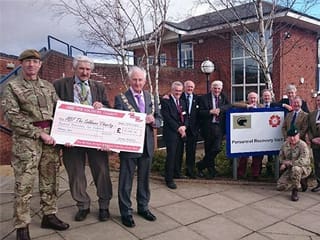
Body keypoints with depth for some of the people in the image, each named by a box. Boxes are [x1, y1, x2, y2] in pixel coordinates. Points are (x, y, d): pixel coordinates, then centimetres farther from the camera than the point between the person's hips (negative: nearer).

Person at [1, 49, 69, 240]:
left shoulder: (48, 86, 14)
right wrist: (39, 133, -14)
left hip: (50, 137, 5)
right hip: (26, 139, -5)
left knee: (50, 180, 11)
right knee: (24, 185, -2)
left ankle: (49, 216, 26)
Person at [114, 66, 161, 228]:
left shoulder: (151, 98, 8)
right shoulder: (120, 98, -5)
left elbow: (159, 120, 7)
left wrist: (153, 120, -15)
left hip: (147, 145, 5)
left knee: (144, 178, 17)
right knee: (126, 180, 6)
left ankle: (143, 207, 34)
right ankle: (126, 212, 21)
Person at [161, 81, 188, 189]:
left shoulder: (182, 102, 17)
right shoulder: (165, 101, -6)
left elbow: (185, 116, 13)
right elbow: (167, 117, -13)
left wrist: (184, 127, -6)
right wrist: (178, 128, -13)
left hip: (181, 132, 6)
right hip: (171, 132, -6)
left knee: (179, 154, 9)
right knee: (171, 155, -5)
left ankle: (177, 174, 25)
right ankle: (169, 179, 4)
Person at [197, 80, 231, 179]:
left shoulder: (223, 97, 12)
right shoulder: (204, 98, 2)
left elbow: (229, 106, -4)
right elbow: (200, 112, -4)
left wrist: (220, 109, -17)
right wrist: (210, 112, -17)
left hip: (219, 127, 2)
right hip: (208, 127, -2)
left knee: (217, 148, -9)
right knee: (208, 150, 7)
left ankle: (200, 165, 10)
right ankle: (211, 170, 26)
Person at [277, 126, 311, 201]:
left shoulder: (303, 145, -22)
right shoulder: (285, 145, -1)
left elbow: (303, 161, -33)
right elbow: (281, 157, 15)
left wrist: (288, 163, -23)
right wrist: (283, 164, -7)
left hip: (303, 169, -6)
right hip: (290, 170, 7)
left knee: (295, 168, -42)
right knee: (280, 187, -2)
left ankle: (295, 192, -21)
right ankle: (300, 181, 20)